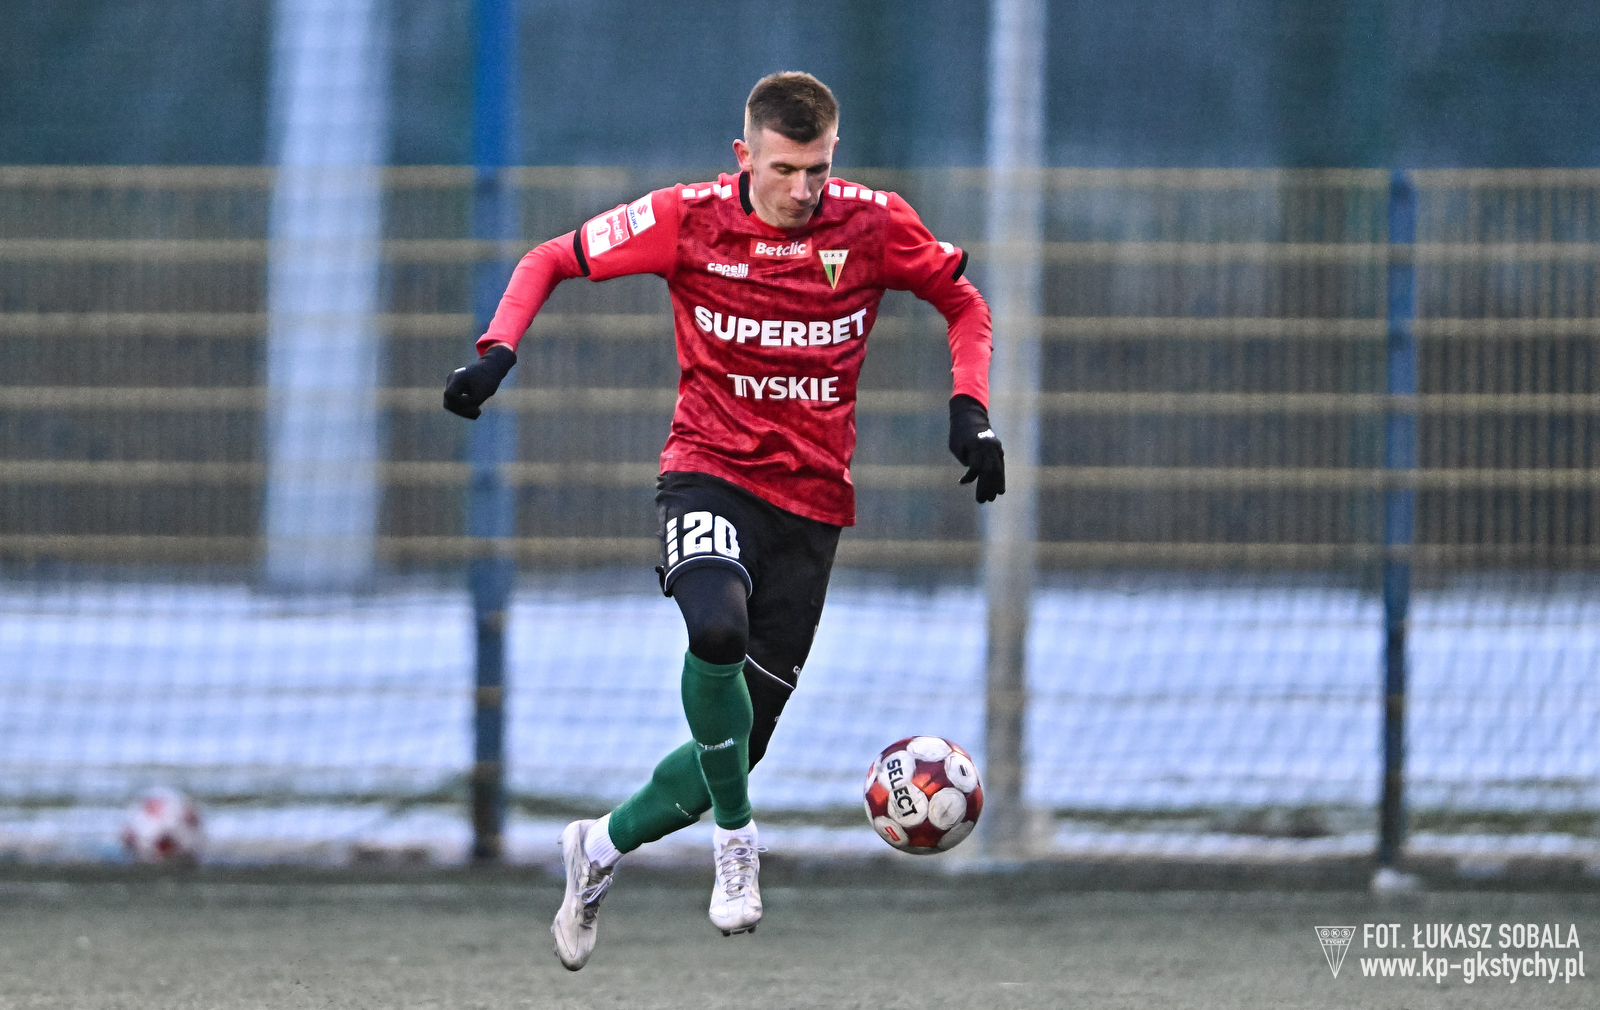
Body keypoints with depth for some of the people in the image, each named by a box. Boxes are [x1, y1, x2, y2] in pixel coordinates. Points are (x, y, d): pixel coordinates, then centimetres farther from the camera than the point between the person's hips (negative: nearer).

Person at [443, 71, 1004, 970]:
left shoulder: (873, 226, -7)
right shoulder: (689, 220, -9)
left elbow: (963, 301, 9)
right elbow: (554, 260, 1)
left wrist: (970, 413, -5)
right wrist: (499, 351, -15)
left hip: (812, 499, 2)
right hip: (710, 472, -2)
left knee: (742, 742, 2)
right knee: (717, 628, -36)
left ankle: (601, 847, 30)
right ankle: (737, 840, -16)